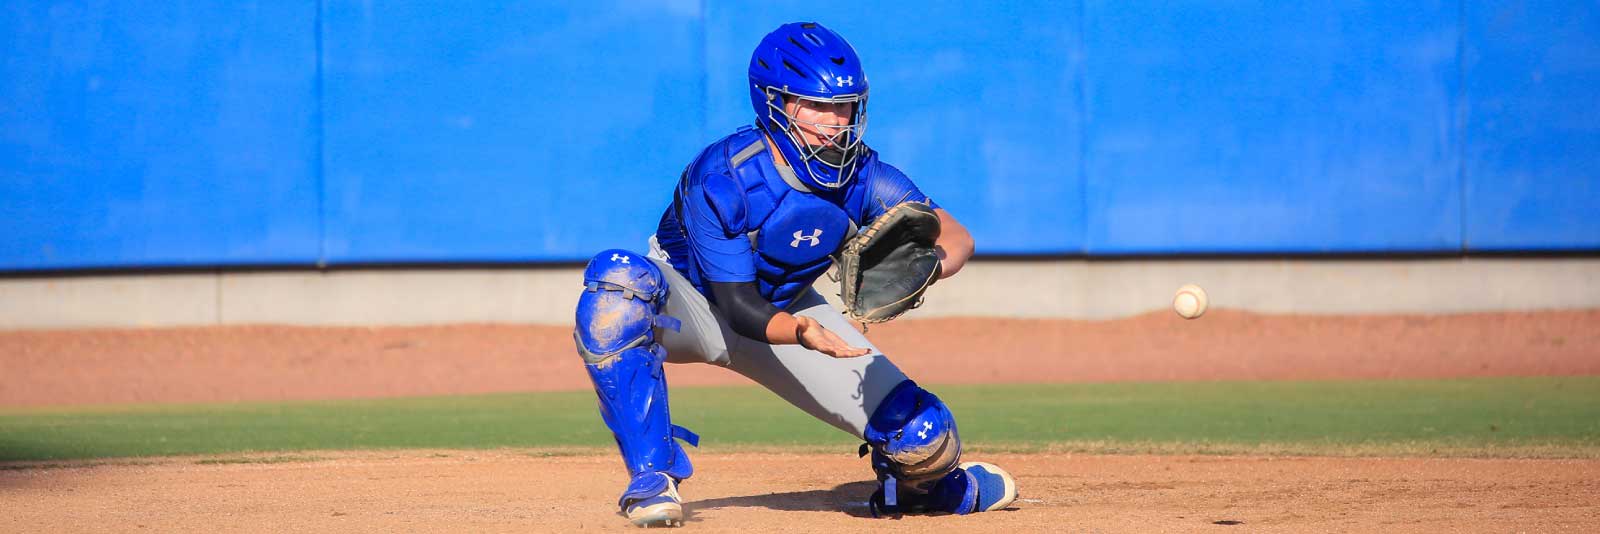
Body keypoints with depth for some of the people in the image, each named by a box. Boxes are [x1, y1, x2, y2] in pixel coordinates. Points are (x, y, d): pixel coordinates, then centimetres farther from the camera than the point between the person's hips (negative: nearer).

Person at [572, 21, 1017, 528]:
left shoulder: (863, 176, -19)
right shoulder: (721, 179, -31)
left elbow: (955, 237, -28)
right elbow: (739, 309, -31)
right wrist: (800, 333, -52)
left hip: (785, 310, 3)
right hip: (688, 300, -3)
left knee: (924, 437, -15)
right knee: (619, 278, -41)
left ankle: (913, 484, 27)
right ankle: (652, 478, -31)